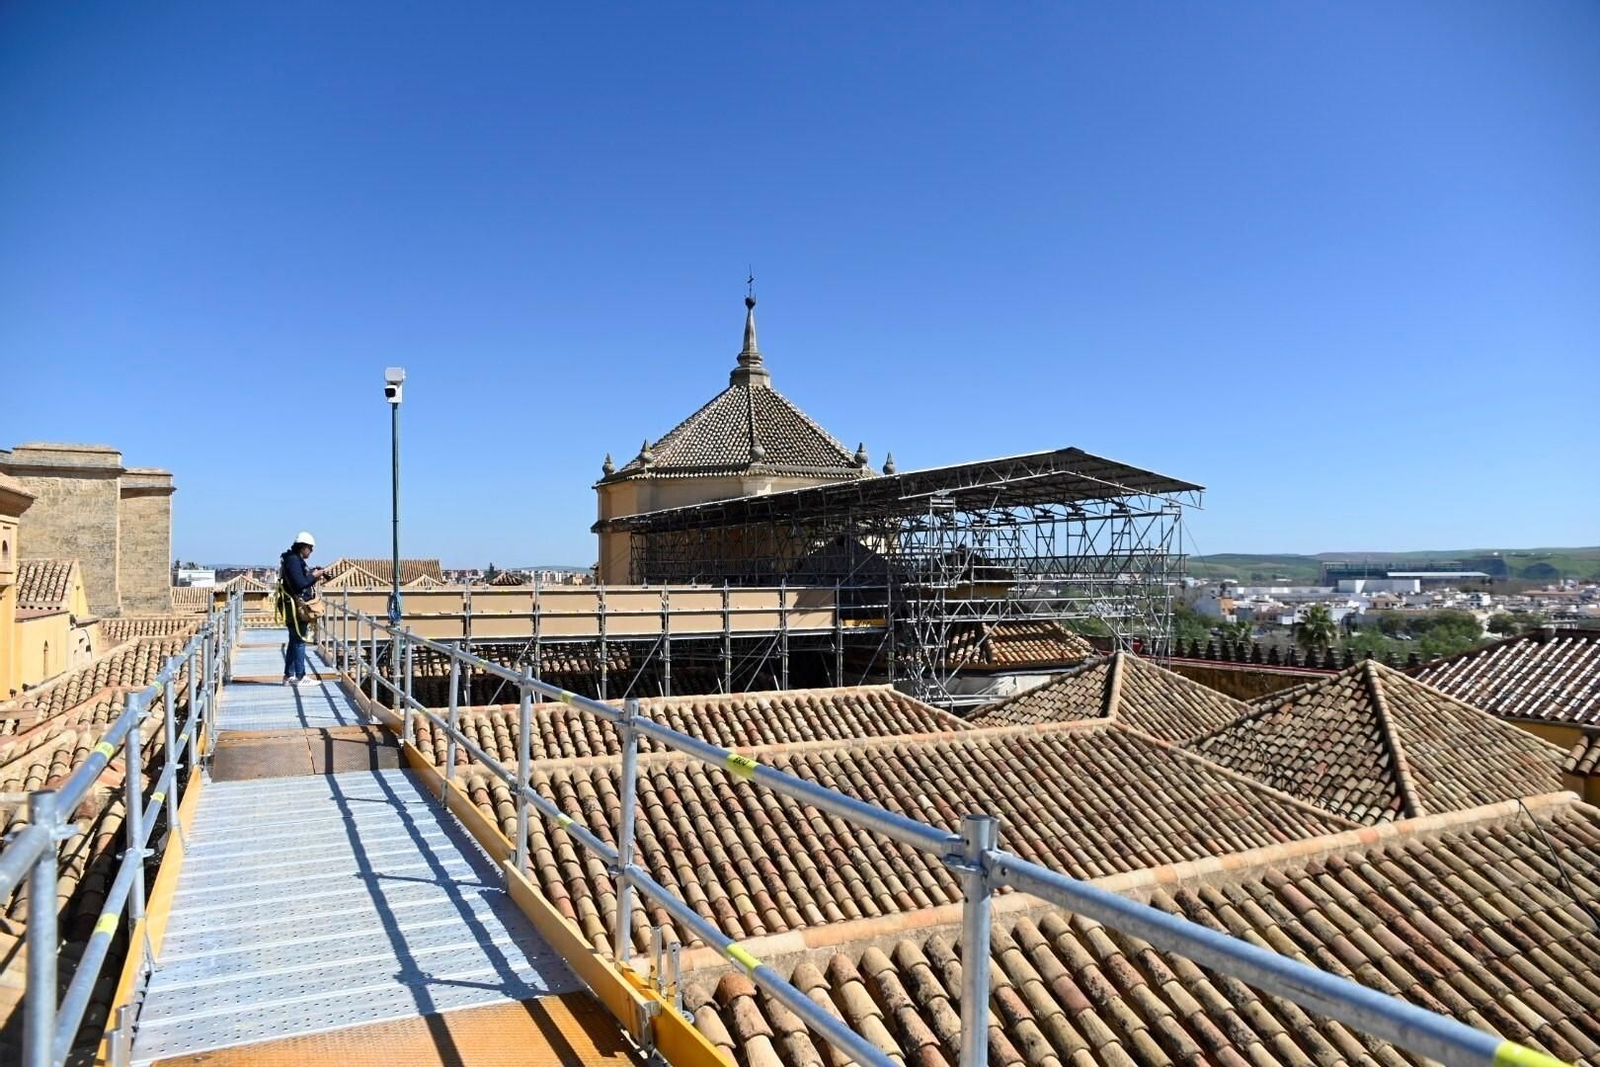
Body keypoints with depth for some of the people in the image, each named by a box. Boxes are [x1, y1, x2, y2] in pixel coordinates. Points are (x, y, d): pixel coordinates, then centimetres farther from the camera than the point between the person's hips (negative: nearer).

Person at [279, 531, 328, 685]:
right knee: (299, 641, -7)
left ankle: (288, 676, 20)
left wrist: (313, 575, 8)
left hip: (297, 608, 11)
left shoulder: (296, 560, 17)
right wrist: (313, 576, -10)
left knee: (294, 641, 14)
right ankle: (300, 676, -3)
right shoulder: (293, 560, -15)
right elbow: (299, 584, -23)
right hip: (296, 607, -11)